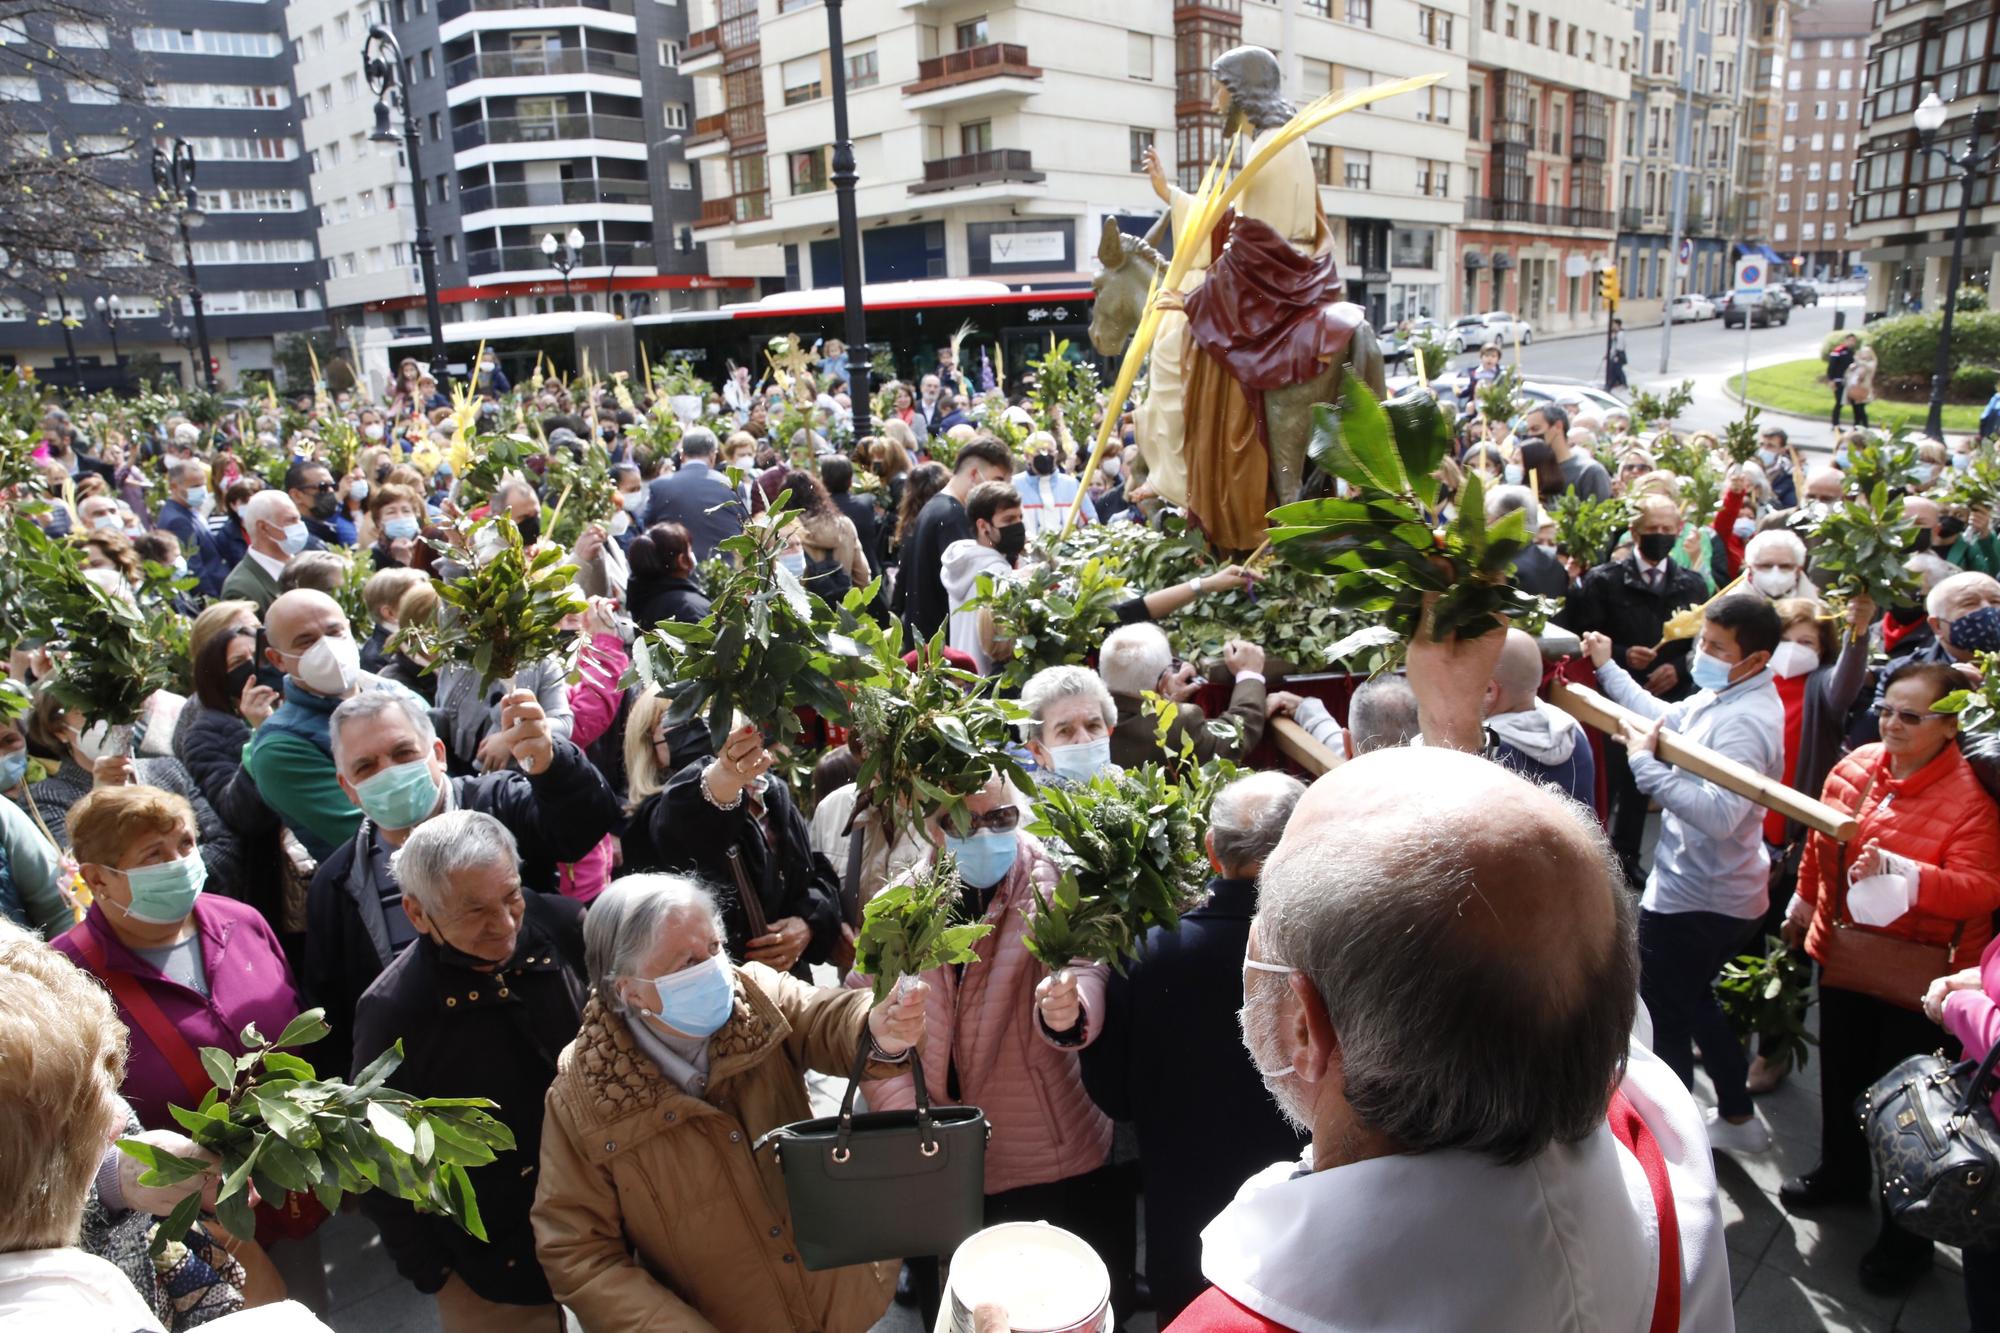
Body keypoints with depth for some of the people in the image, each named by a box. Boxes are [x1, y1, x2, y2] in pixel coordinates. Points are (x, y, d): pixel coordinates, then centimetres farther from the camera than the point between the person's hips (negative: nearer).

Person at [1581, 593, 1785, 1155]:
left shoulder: (1746, 721, -27)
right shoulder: (1723, 694, 3)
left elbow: (1719, 813, -38)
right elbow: (1667, 720, 20)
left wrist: (1644, 763, -34)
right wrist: (1608, 668, 19)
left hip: (1694, 901, -11)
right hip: (1719, 892, 11)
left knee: (1664, 1020, 5)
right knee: (1693, 1001, 26)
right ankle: (1738, 1118, 40)